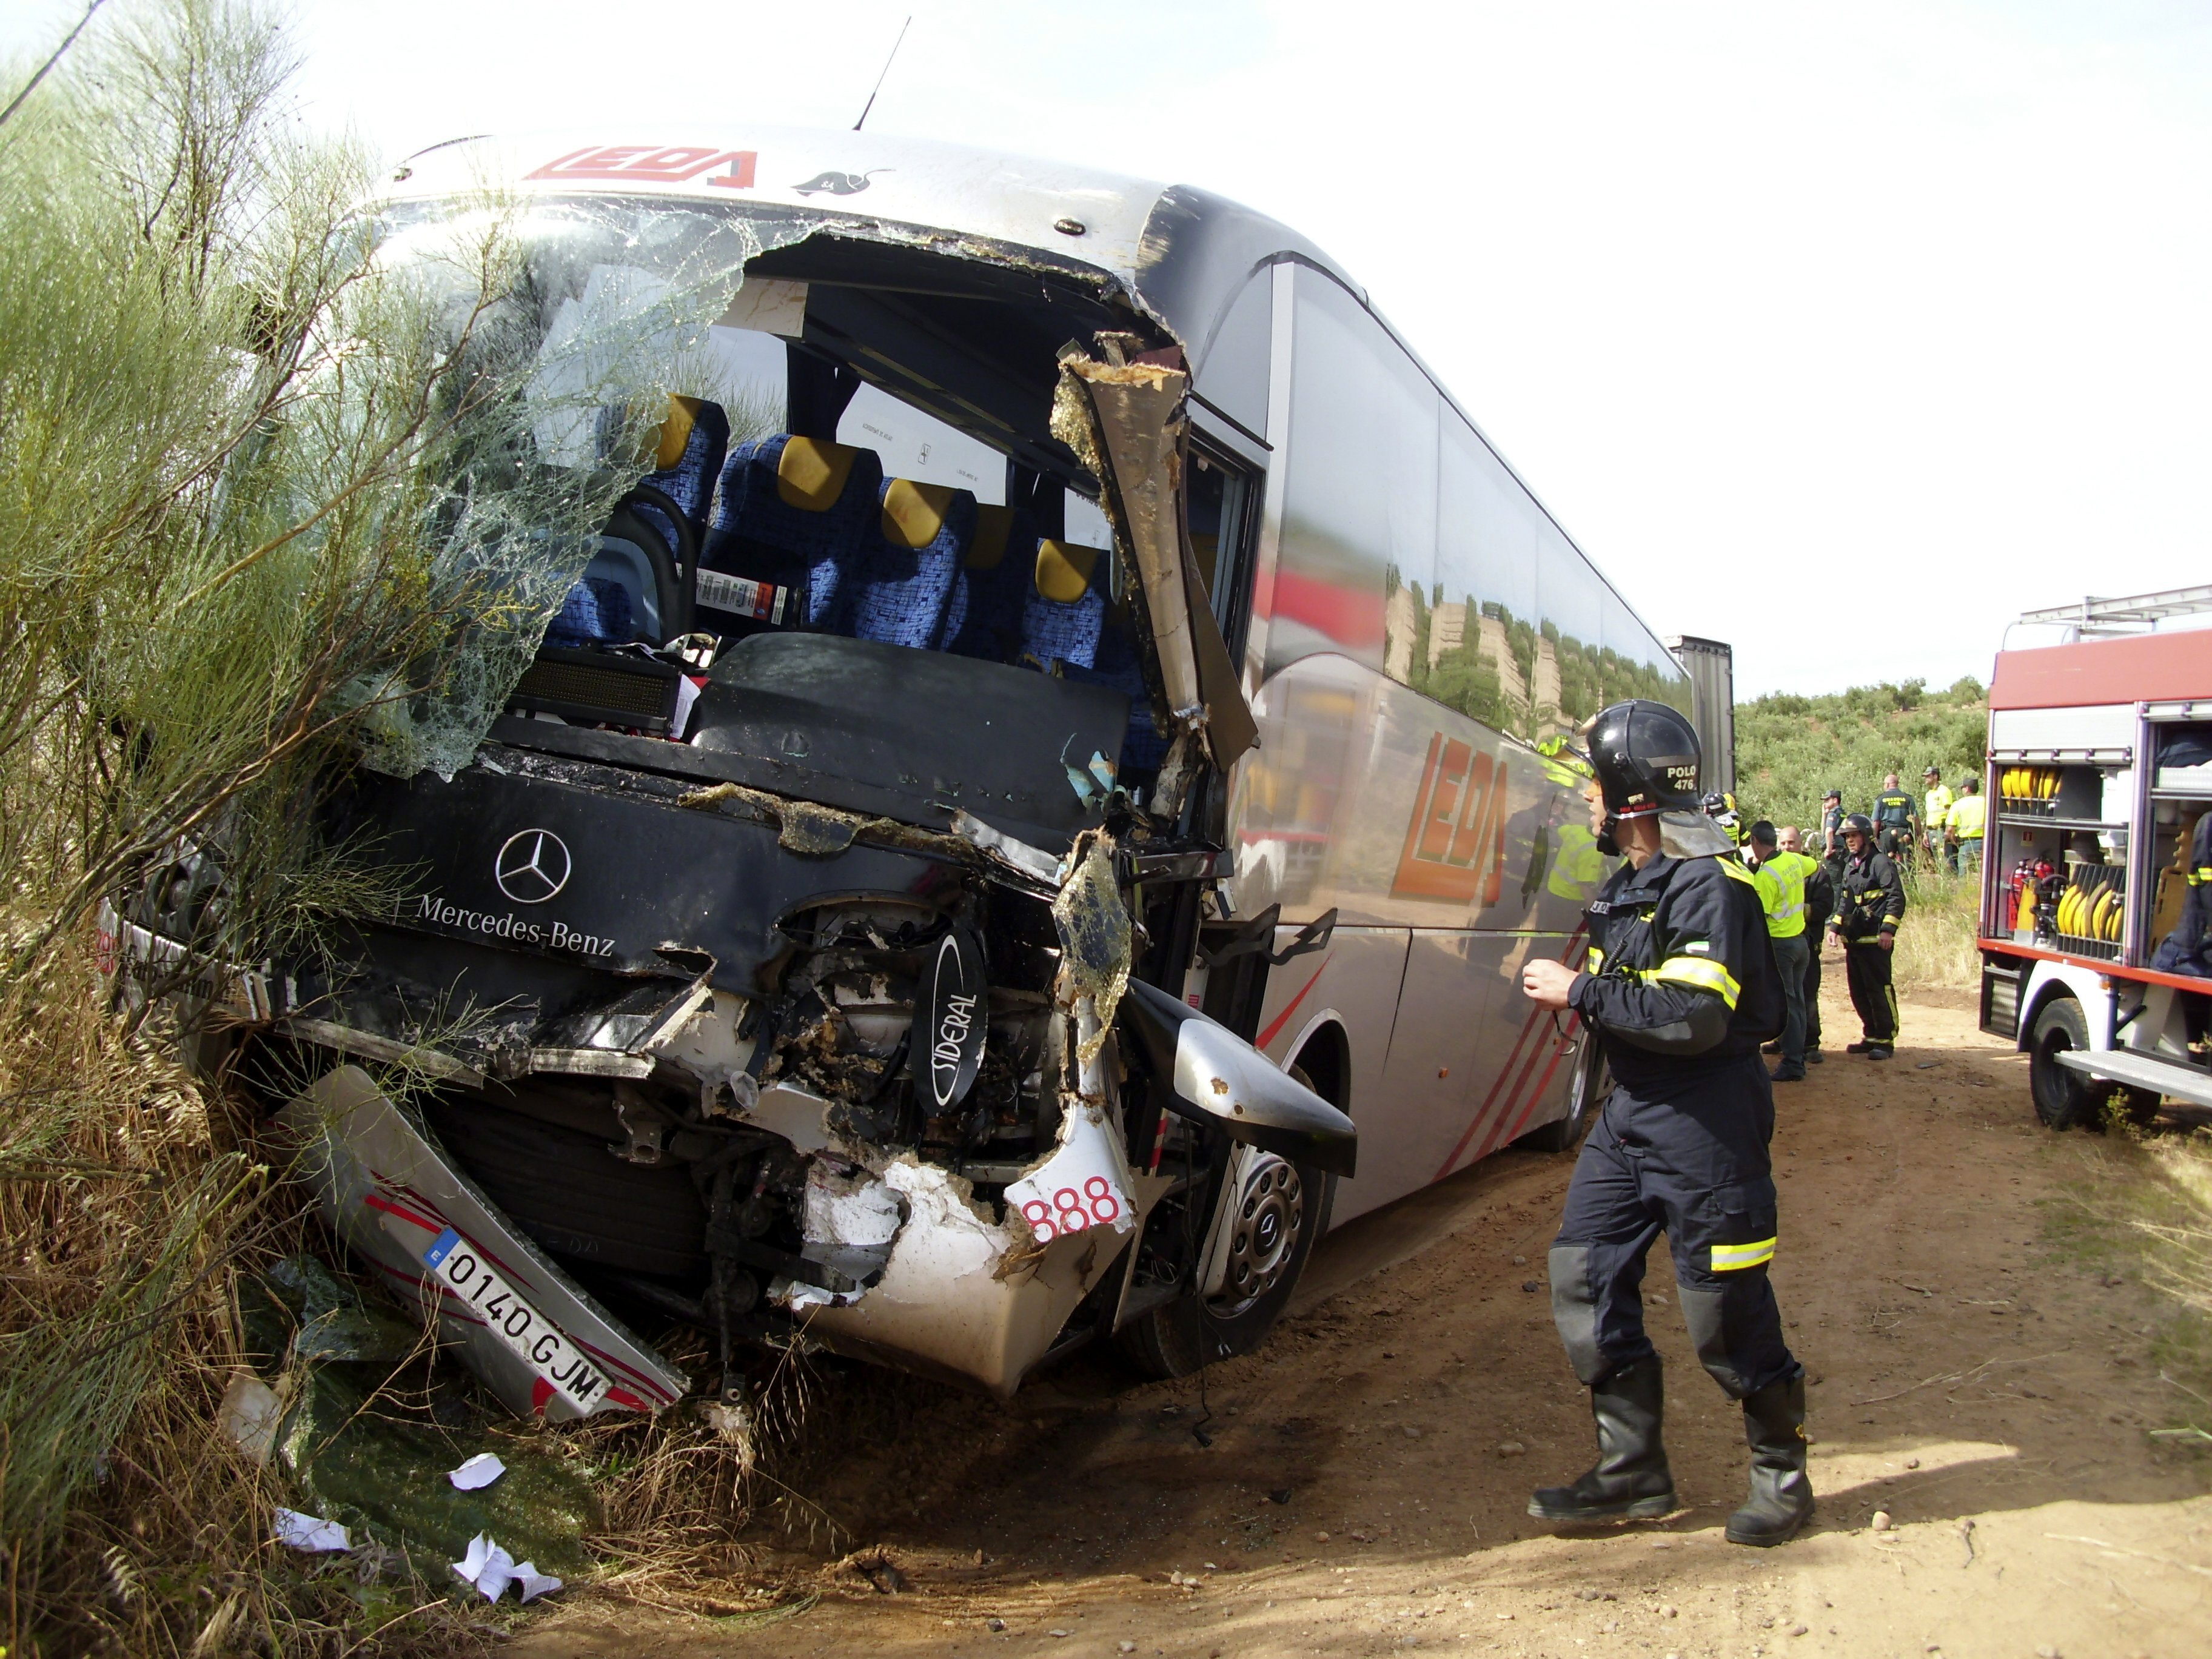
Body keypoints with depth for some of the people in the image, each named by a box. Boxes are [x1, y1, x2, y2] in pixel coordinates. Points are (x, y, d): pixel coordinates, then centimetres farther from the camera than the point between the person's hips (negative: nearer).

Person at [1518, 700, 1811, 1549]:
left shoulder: (1708, 886, -17)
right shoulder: (1627, 885, 13)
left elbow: (1695, 1015, -27)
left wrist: (1581, 992, -21)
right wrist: (1568, 988, 2)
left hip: (1702, 1127, -9)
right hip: (1629, 1115, 9)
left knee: (1725, 1313, 2)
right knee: (1585, 1283, 7)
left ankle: (1782, 1473, 23)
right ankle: (1633, 1469, 19)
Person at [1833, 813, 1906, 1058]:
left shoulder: (1880, 862, -9)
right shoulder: (1850, 865, 17)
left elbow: (1897, 898, -15)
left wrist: (1888, 930, -21)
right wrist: (1836, 927, 19)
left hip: (1875, 939, -9)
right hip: (1853, 938, 9)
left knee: (1879, 990, -4)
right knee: (1859, 992, 12)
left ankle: (1886, 1040, 2)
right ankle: (1872, 1036, 21)